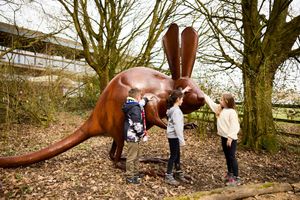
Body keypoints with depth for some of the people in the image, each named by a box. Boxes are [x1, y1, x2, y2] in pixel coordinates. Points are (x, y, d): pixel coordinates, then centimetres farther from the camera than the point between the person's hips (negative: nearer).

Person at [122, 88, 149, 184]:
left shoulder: (130, 105, 11)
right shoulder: (135, 108, -20)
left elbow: (140, 103, 32)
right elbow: (137, 123, -25)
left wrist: (147, 98, 45)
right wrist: (142, 133, -12)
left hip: (131, 135, 10)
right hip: (133, 135, -10)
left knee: (136, 155, 21)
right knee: (131, 157, 0)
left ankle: (135, 173, 34)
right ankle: (130, 177, 11)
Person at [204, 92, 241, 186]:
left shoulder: (232, 112, -17)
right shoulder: (219, 109, 6)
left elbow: (235, 126, -21)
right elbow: (210, 102, 14)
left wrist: (230, 137, -26)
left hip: (231, 139, -8)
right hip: (223, 137, 8)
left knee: (232, 157, -2)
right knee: (227, 157, 19)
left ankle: (236, 178, 8)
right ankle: (229, 173, 35)